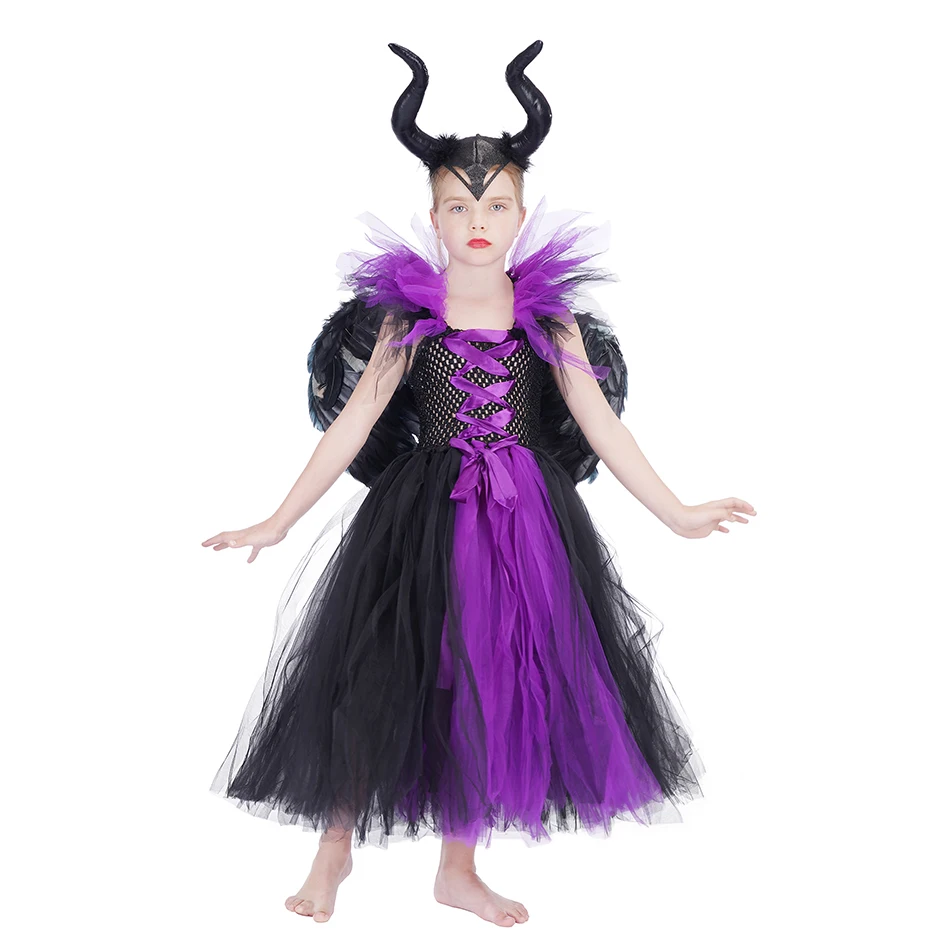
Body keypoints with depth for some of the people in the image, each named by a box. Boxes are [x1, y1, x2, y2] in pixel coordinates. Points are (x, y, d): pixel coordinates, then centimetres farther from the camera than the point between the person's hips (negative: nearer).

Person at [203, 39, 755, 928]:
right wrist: (278, 521, -2)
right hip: (422, 519, -2)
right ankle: (337, 843, 25)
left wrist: (676, 512, 1)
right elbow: (351, 426, -1)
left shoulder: (551, 319, 1)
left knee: (489, 688, 10)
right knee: (382, 678, 2)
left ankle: (459, 867, 27)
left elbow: (601, 426, 2)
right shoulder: (406, 318, -3)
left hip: (525, 521, 2)